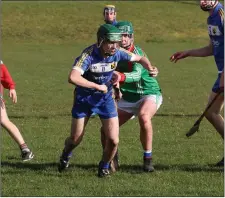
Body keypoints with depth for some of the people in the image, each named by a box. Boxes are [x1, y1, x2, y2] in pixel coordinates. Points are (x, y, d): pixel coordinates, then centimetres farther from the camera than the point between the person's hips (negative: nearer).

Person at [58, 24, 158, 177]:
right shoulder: (89, 55, -30)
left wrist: (150, 67, -19)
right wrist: (97, 86, -38)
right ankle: (65, 156, 45)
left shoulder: (117, 53, -16)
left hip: (105, 98, 3)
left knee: (113, 140, -8)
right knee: (75, 140, 9)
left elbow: (140, 58, 3)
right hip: (84, 99, -3)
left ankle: (104, 166, 21)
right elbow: (73, 77, -45)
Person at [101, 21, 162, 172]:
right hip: (127, 98, 6)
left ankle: (148, 159, -26)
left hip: (149, 94, -6)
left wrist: (122, 77, -58)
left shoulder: (136, 52, -21)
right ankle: (112, 160, 18)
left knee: (144, 116, -37)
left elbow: (137, 74, -39)